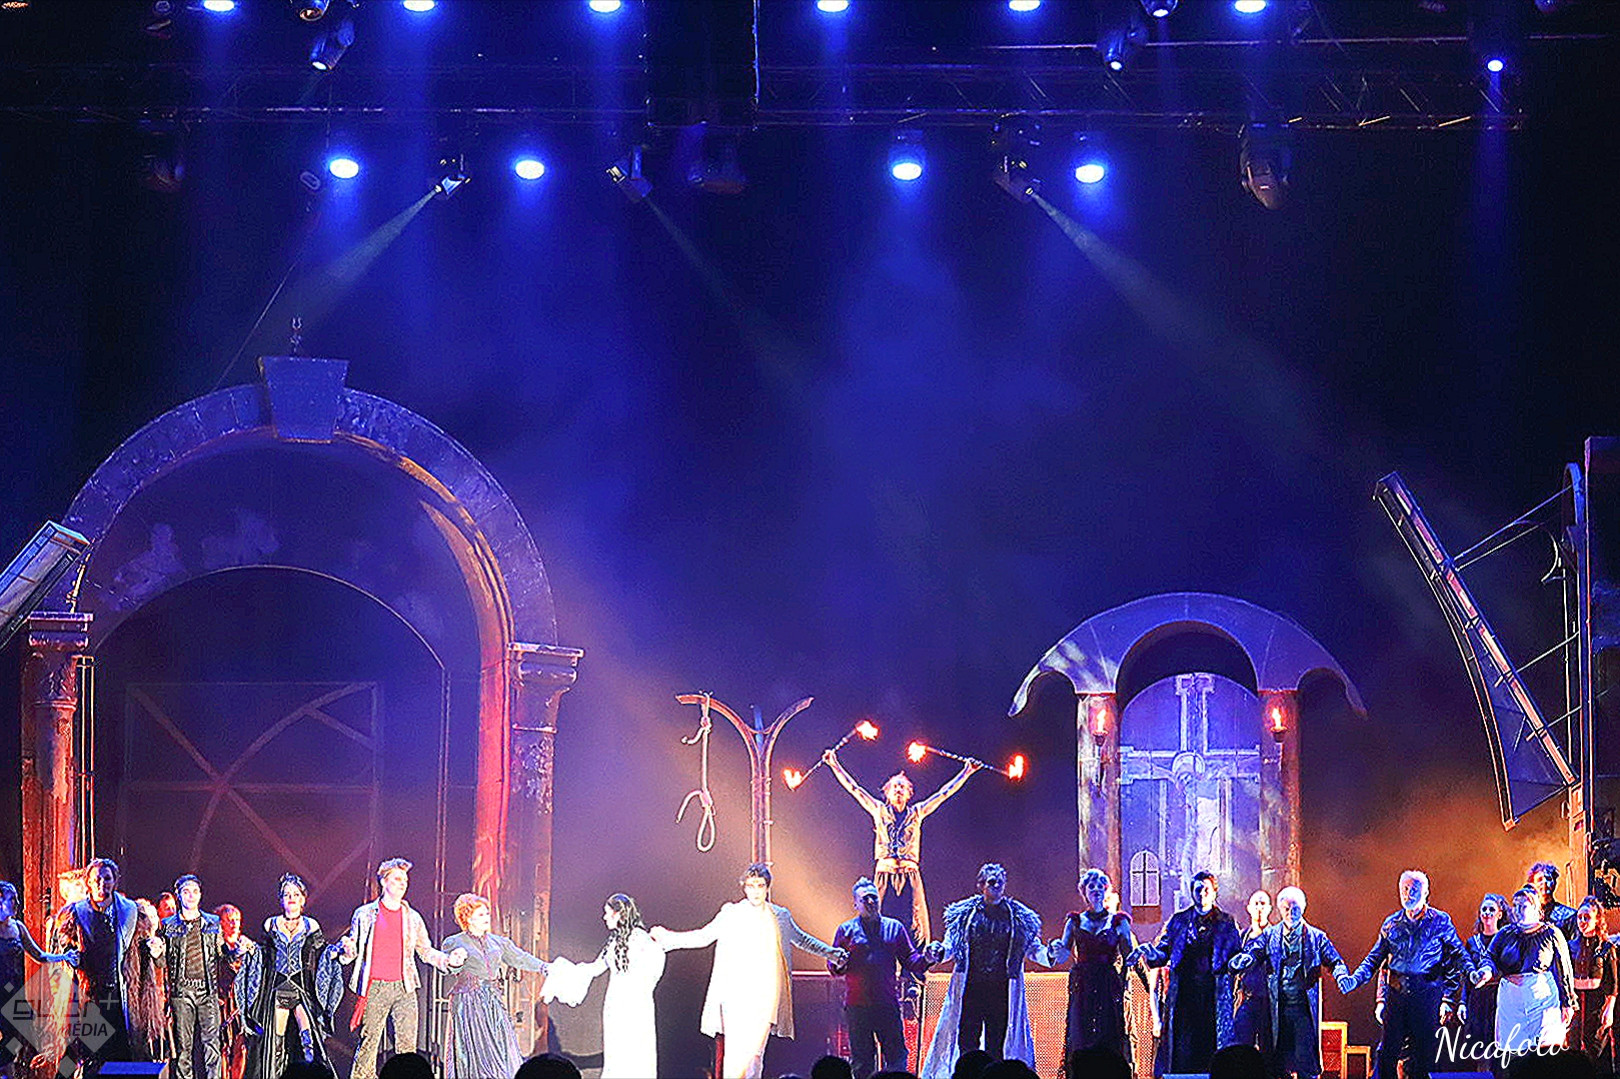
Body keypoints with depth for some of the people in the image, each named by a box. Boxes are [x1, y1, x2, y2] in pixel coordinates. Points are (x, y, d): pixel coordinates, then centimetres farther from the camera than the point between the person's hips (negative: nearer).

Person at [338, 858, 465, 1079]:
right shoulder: (365, 914, 6)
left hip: (404, 986, 2)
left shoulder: (412, 918, 13)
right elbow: (352, 952, 9)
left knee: (407, 1044, -4)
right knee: (369, 1041, -4)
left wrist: (448, 959, 1)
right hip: (375, 986, -2)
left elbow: (425, 951, 18)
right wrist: (348, 949, -15)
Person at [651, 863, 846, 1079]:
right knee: (735, 1050, -13)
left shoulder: (780, 916, 13)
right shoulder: (731, 913, 7)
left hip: (765, 996, 2)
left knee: (755, 1051, -3)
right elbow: (703, 937, 13)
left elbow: (801, 939, 29)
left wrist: (831, 952, 31)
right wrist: (668, 938, 5)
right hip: (736, 996, -2)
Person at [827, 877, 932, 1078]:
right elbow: (832, 965, 8)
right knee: (861, 1059, 3)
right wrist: (838, 965, -15)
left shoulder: (895, 928, 12)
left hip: (888, 1004, 1)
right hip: (857, 1006, -1)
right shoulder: (846, 930, 8)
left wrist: (924, 959, -9)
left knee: (897, 1055, -2)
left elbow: (909, 960, 12)